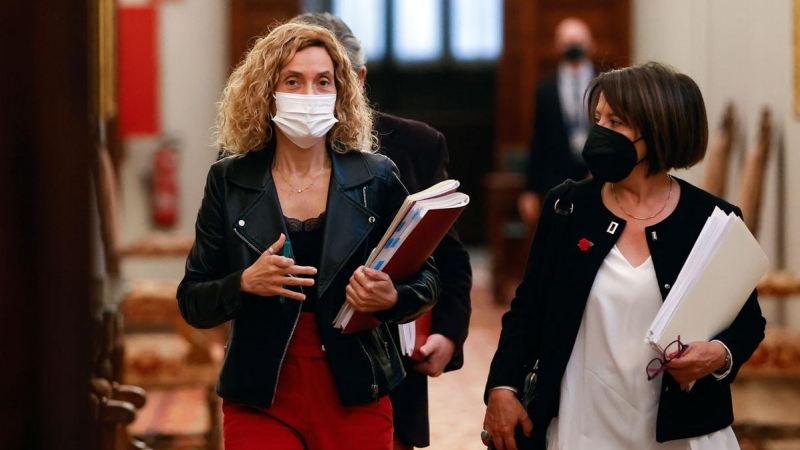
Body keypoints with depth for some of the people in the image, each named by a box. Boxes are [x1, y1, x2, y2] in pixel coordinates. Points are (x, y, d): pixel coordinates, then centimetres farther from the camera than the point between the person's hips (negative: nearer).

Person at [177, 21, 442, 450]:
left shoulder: (376, 178, 1)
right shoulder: (229, 182, 1)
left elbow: (426, 279, 7)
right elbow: (192, 303, 3)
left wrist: (392, 298, -15)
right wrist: (246, 284, -17)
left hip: (356, 398, 1)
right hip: (261, 402, 0)